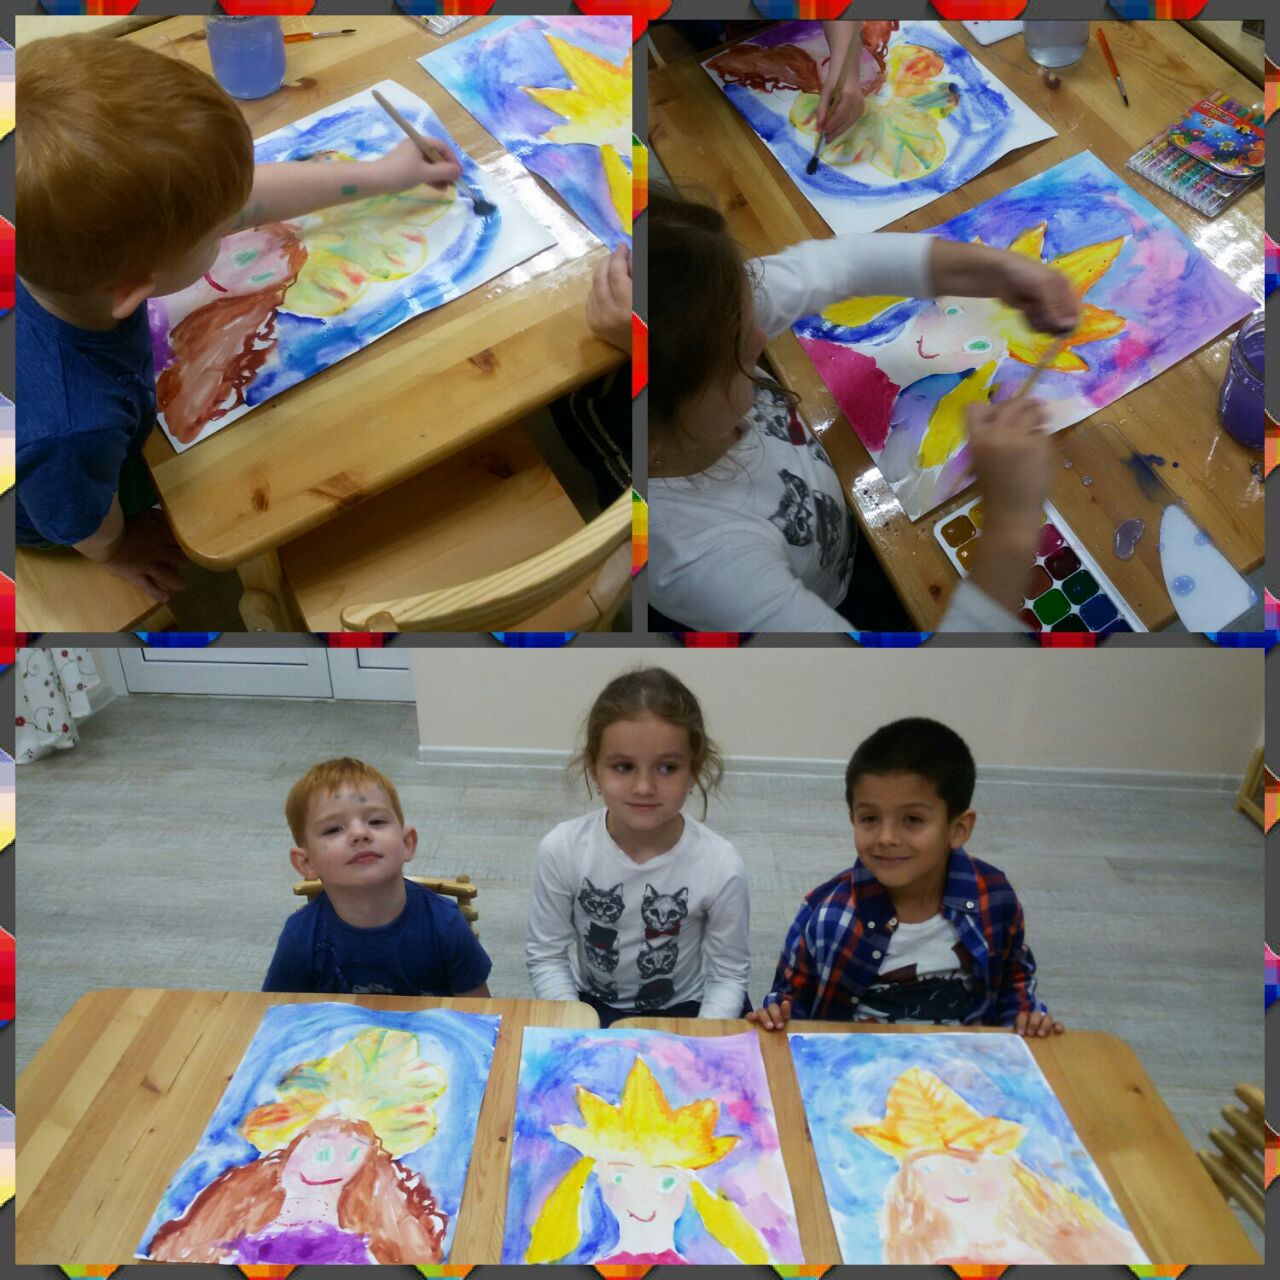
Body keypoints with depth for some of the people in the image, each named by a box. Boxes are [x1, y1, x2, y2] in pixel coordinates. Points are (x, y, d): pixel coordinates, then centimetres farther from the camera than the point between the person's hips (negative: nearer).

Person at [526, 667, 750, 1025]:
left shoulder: (721, 866, -23)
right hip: (590, 1003, 1)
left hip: (682, 1008, 0)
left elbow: (729, 974, -9)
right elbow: (546, 957, -8)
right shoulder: (561, 850, -21)